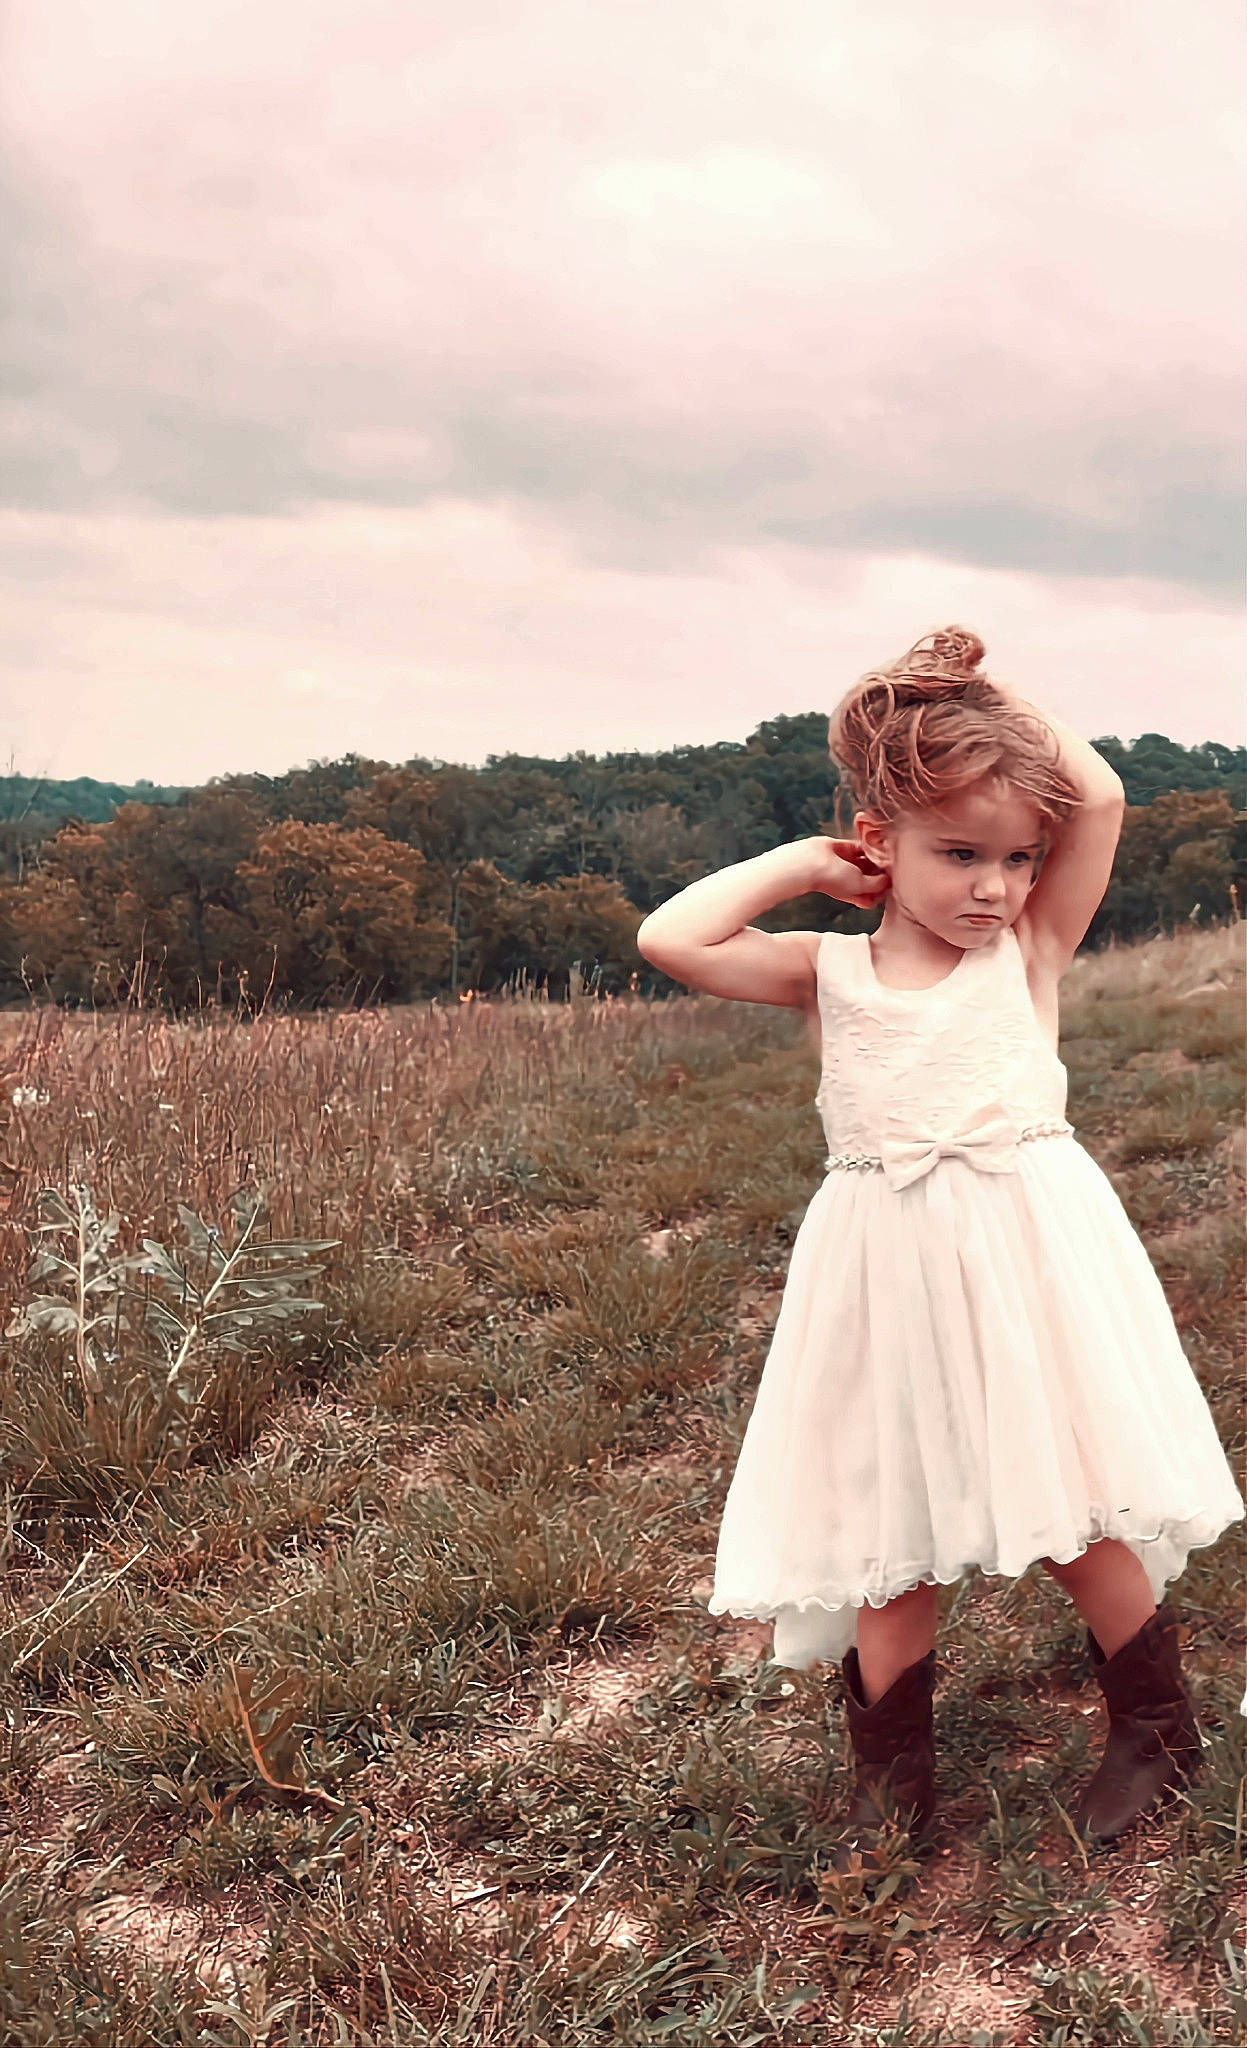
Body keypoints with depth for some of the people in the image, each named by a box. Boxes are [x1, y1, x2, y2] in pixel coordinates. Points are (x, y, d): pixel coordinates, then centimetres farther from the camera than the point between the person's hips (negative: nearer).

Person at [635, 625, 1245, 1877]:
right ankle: (892, 1774, 25)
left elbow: (1101, 801, -7)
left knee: (1074, 1516, 3)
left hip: (1026, 1255, -1)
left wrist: (1004, 703, 3)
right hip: (886, 1273, 2)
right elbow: (669, 938, -5)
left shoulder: (1029, 950, 3)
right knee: (885, 1535, 8)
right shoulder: (830, 977, 4)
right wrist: (798, 864, 2)